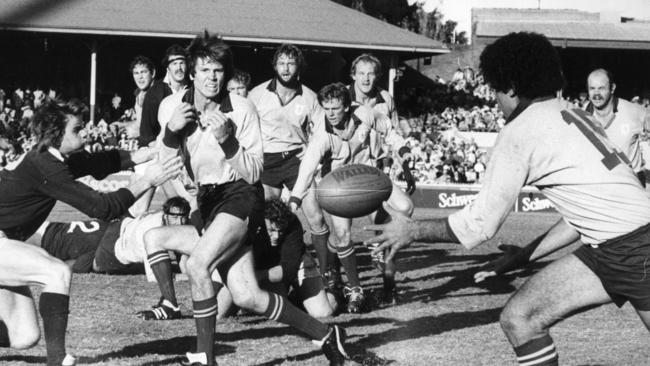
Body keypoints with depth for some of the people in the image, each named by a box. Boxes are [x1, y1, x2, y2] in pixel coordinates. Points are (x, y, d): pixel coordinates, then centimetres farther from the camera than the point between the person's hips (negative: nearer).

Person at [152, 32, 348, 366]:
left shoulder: (241, 109, -12)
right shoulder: (172, 106, 0)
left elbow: (253, 173, -11)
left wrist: (226, 139, -25)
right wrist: (171, 131, -13)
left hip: (240, 196, -5)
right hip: (208, 201, 5)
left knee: (196, 263, -27)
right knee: (247, 297, -4)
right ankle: (325, 335, 11)